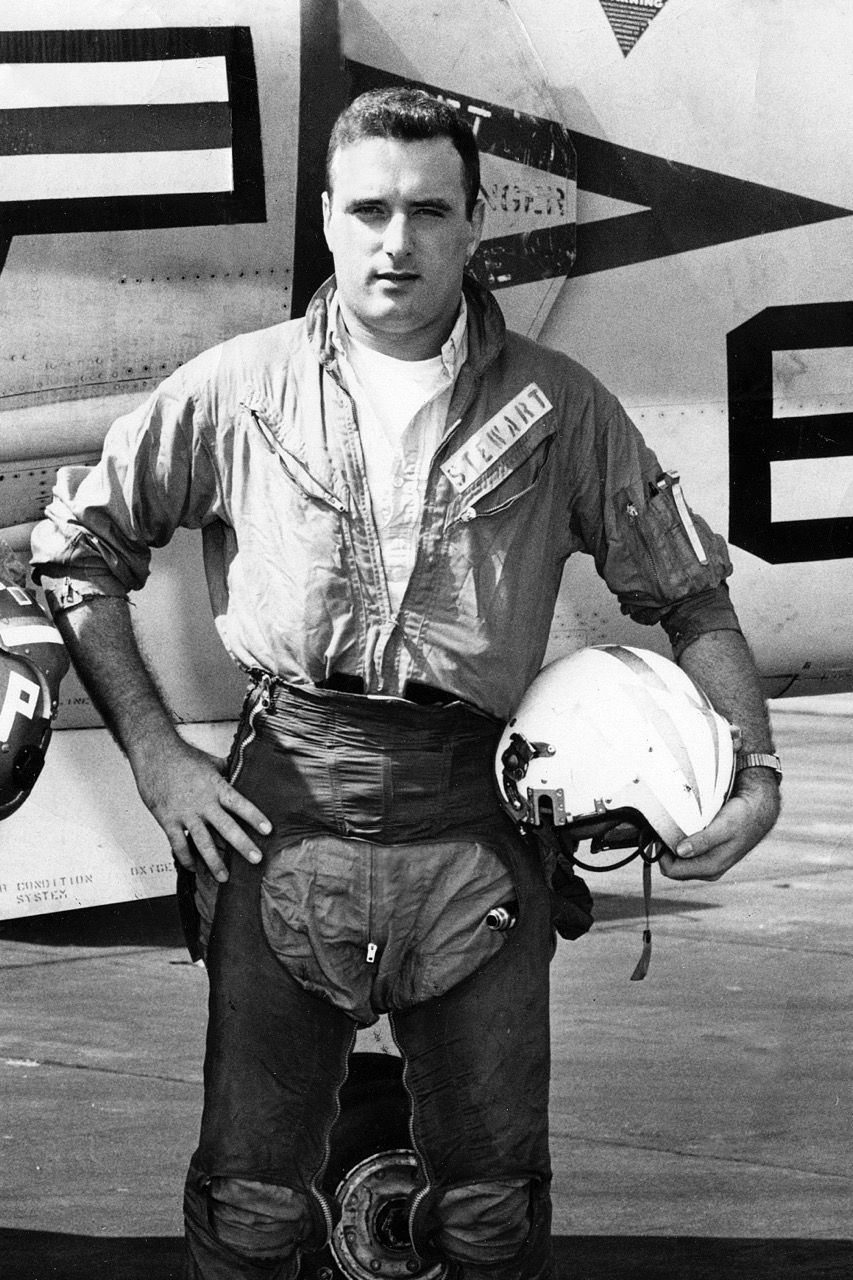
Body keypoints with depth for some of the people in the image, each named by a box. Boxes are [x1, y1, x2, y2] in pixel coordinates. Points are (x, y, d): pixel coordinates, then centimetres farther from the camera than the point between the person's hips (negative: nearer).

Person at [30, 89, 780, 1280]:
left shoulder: (558, 408, 7)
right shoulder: (237, 390, 6)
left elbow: (688, 591, 12)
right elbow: (77, 550, 11)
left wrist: (756, 770, 0)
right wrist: (155, 754, 2)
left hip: (477, 824, 0)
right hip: (283, 816, 0)